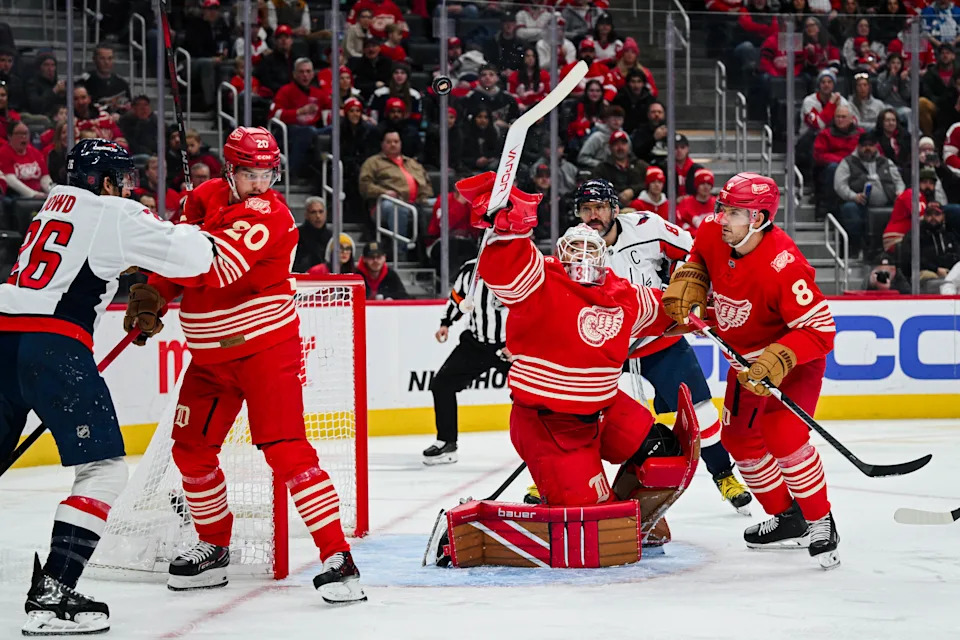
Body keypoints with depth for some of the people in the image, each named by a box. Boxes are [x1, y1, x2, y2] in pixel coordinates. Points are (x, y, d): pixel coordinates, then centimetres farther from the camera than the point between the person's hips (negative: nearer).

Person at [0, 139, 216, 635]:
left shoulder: (53, 206, 25)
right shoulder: (114, 214, 1)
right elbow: (190, 257, -5)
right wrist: (195, 236, 16)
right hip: (53, 346, -8)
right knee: (105, 470, -3)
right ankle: (50, 597, -12)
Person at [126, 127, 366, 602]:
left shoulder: (270, 216, -17)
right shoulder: (205, 197, 4)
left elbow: (217, 267, -30)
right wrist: (153, 295, 2)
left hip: (266, 346, -7)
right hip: (209, 353, 7)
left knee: (285, 450, -17)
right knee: (192, 448, 12)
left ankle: (337, 558, -18)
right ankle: (213, 546, 31)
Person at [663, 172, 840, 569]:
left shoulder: (783, 266, -35)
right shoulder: (712, 235, -14)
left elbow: (820, 330, -34)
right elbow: (697, 256, 13)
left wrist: (778, 361, -43)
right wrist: (688, 284, -7)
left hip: (794, 356, -8)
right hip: (746, 355, 8)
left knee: (783, 435, -23)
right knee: (739, 438, 11)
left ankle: (820, 523, -6)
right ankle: (788, 519, 27)